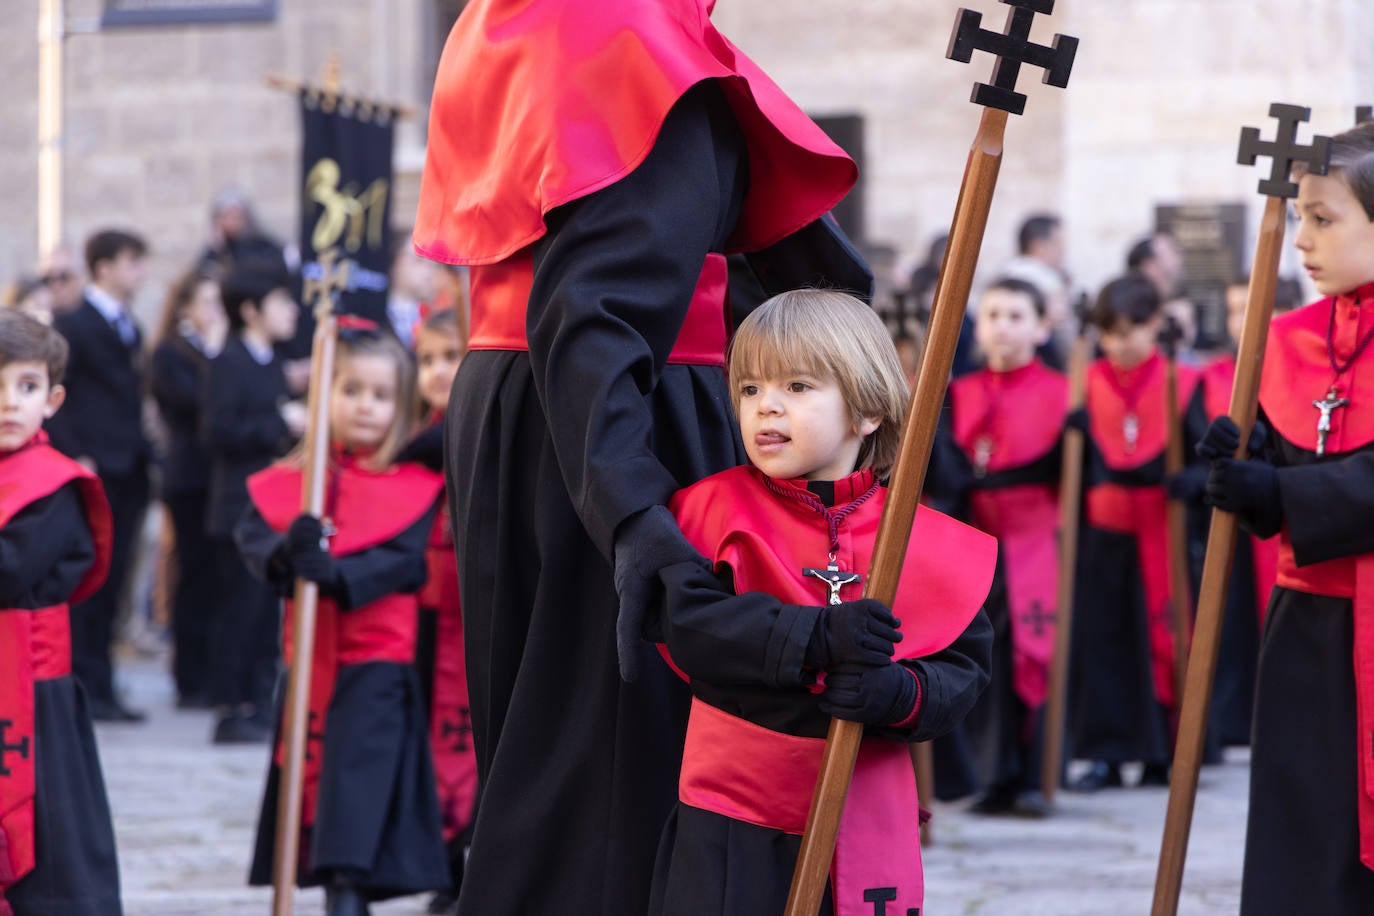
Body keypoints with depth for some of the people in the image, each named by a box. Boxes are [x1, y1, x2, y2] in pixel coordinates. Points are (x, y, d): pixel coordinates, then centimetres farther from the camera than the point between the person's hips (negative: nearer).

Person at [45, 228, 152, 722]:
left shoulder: (130, 329, 17)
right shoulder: (73, 325, -7)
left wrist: (141, 452, 10)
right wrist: (75, 457, -17)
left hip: (127, 474, 7)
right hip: (92, 472, -7)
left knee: (110, 587, 8)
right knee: (86, 584, -5)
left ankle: (100, 687, 12)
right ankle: (84, 686, -2)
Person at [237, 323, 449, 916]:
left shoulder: (413, 485, -3)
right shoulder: (288, 481, 7)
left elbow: (405, 561, -14)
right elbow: (251, 536, -4)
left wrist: (338, 575, -29)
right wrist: (284, 552, -27)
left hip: (375, 663, -4)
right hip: (308, 660, 4)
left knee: (359, 773, -14)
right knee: (310, 774, 10)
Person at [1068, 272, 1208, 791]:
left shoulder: (1183, 385, -2)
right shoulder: (1090, 384, 5)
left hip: (1162, 535, -2)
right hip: (1103, 534, 2)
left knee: (1162, 640, 0)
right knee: (1102, 641, 3)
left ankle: (1162, 754, 10)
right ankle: (1107, 755, 9)